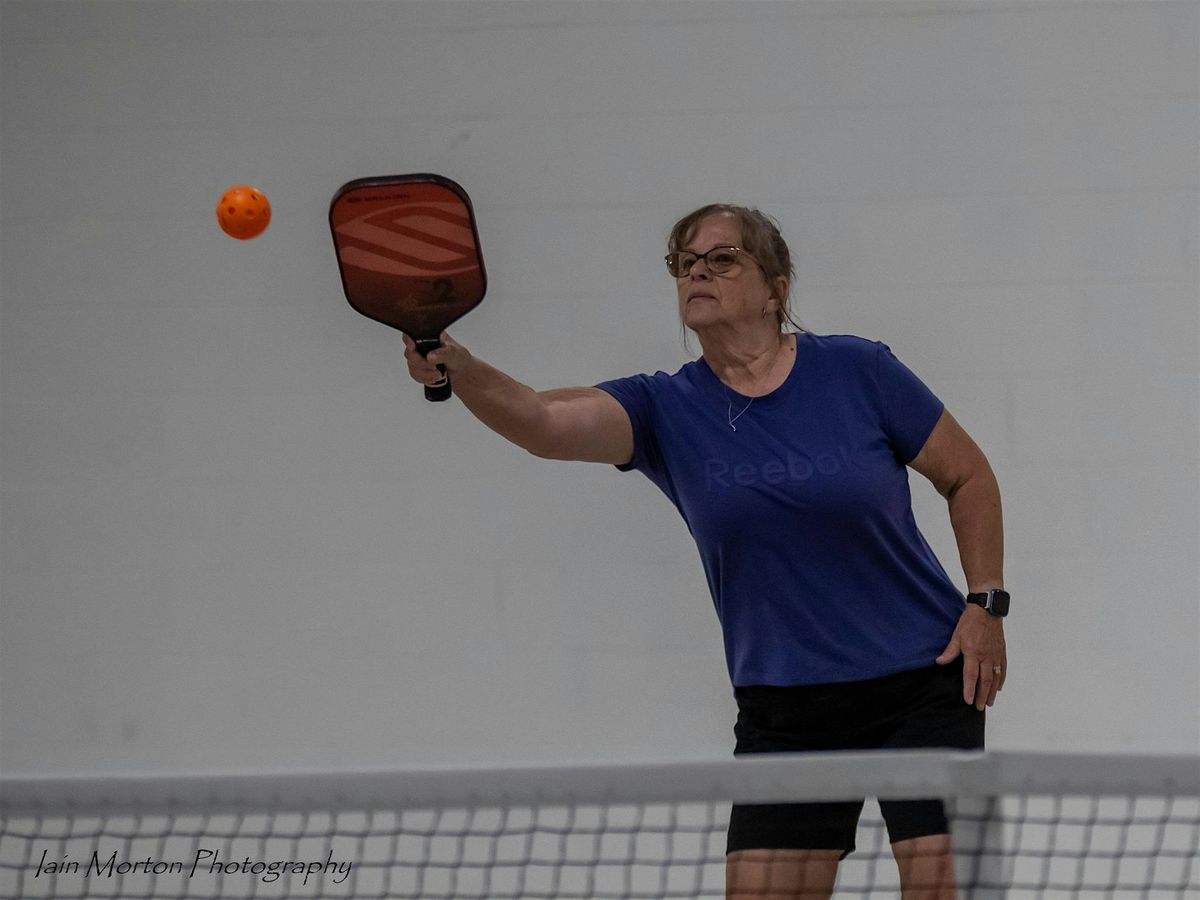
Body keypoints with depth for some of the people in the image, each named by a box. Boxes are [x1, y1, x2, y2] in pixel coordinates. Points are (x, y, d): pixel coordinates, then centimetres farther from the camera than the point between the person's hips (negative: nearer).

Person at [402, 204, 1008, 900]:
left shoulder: (858, 372, -6)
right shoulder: (666, 410, -1)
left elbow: (968, 475, 5)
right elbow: (544, 422, -20)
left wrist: (986, 605, -5)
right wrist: (457, 366, -39)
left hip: (920, 684, -2)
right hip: (783, 707, 2)